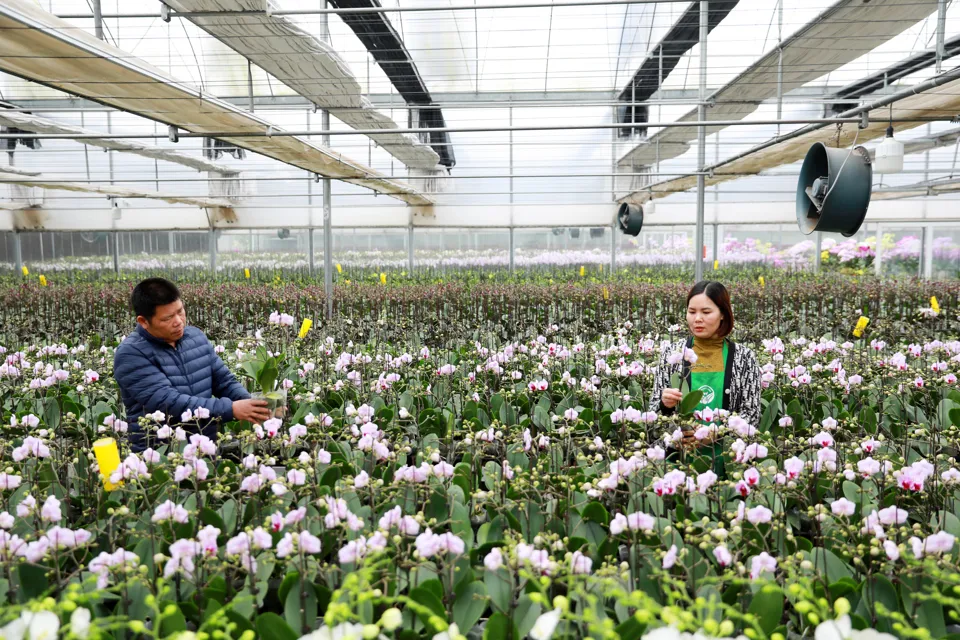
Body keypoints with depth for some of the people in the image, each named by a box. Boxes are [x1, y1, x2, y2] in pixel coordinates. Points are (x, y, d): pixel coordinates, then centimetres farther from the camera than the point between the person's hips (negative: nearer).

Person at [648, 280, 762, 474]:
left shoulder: (744, 357, -4)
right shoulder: (672, 353, -3)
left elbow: (751, 415, -4)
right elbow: (654, 409, 4)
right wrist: (665, 404, -18)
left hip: (726, 461, 0)